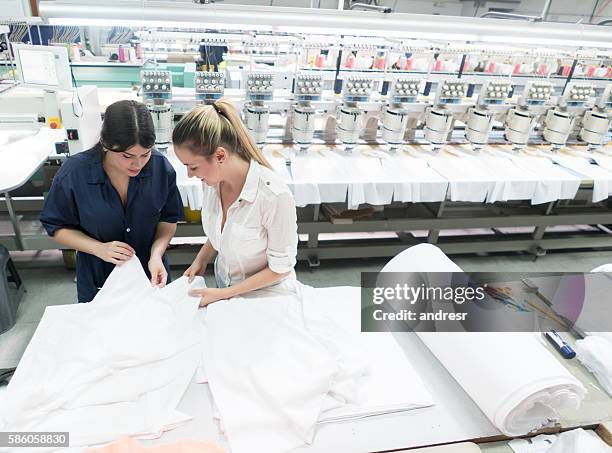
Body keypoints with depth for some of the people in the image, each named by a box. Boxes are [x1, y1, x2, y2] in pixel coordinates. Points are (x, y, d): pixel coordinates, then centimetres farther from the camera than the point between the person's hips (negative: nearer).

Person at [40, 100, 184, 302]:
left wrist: (156, 254, -22)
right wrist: (98, 248, -23)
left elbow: (168, 219, -6)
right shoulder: (73, 173, -21)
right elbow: (57, 227, -8)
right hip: (97, 282, -1)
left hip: (150, 277, 1)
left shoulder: (161, 167, -19)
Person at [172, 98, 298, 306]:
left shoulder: (274, 195, -32)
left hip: (267, 295, -5)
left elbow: (281, 267, -20)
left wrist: (224, 294, -17)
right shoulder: (212, 180, -13)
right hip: (223, 285, 6)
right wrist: (201, 260, -8)